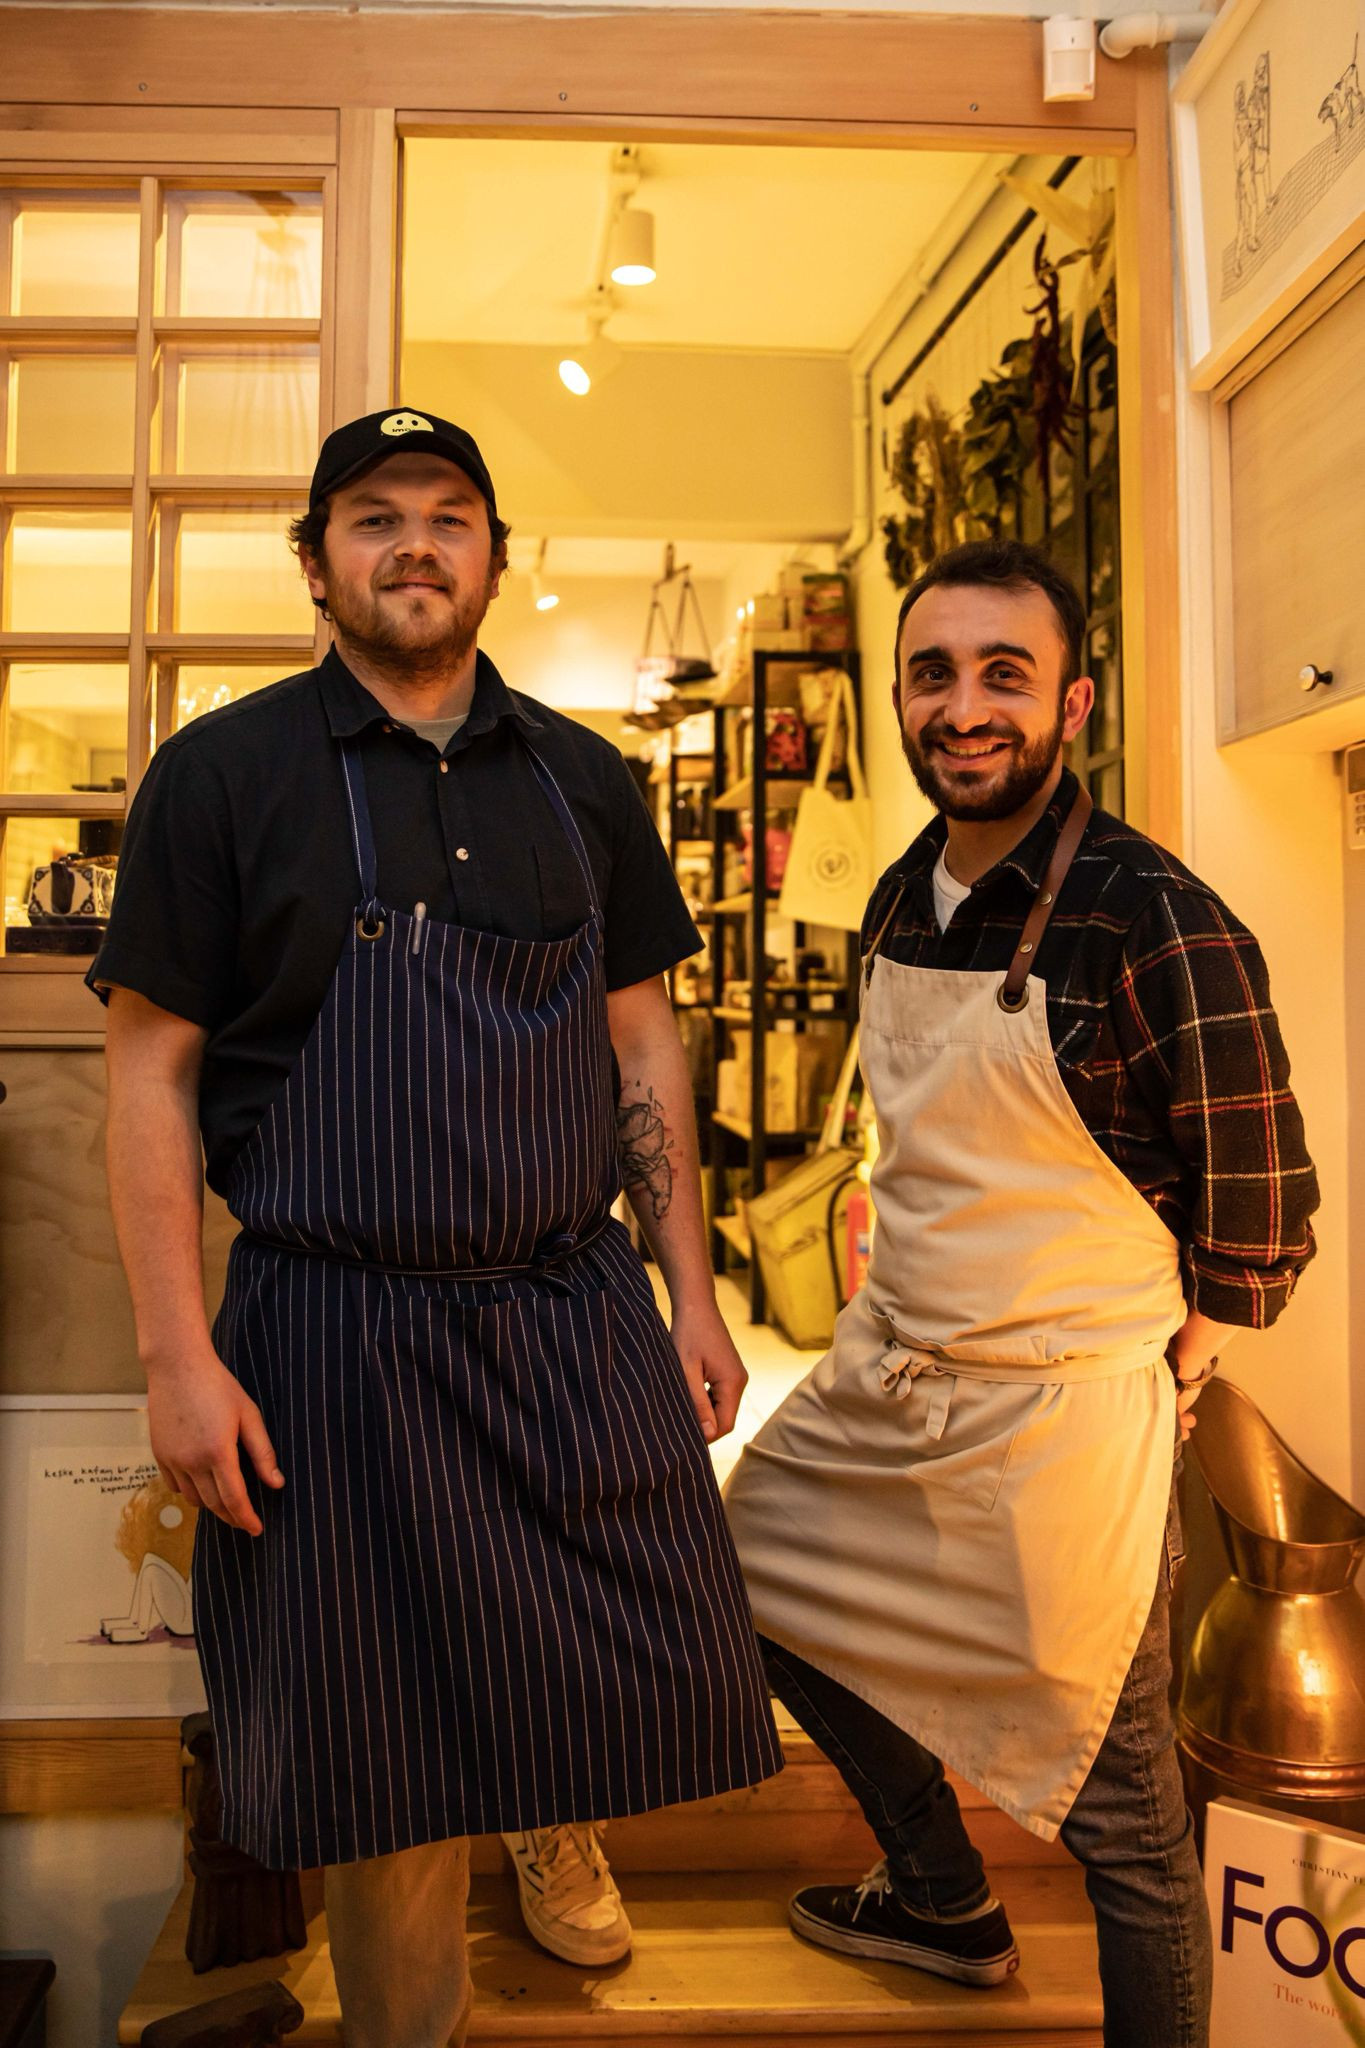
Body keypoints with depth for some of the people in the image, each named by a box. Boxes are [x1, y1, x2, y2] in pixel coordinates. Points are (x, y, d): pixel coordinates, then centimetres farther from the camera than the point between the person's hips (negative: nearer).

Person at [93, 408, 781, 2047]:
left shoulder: (583, 780, 7)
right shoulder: (221, 772, -3)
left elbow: (642, 1042, 10)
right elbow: (150, 1072, -4)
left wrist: (689, 1291, 7)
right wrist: (179, 1357, -10)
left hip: (579, 1313, 4)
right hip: (336, 1332, -3)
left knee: (650, 1673, 13)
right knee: (383, 1750, 10)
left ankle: (558, 1826, 50)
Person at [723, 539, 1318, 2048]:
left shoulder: (1162, 927, -20)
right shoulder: (901, 902, 2)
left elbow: (1259, 1218, -11)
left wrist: (1151, 1377, -4)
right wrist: (897, 1304, 14)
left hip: (1063, 1413, -8)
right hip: (883, 1379, 8)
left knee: (1115, 1804, 8)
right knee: (759, 1580, 23)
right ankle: (943, 1903, 45)